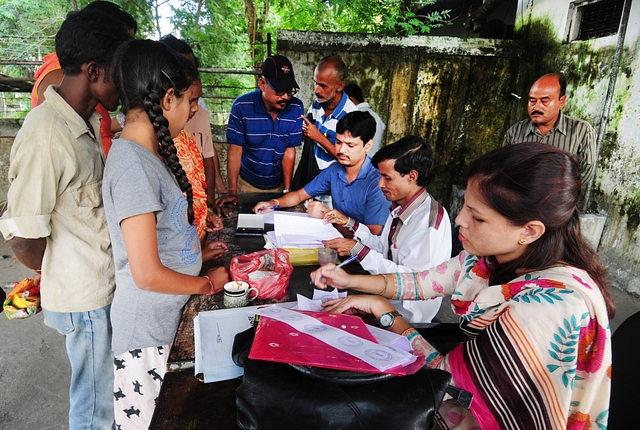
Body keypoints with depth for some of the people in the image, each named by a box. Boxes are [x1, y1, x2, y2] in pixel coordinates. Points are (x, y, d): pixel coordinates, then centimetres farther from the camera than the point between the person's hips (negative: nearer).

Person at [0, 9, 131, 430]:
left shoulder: (87, 122, 3)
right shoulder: (45, 136, -25)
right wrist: (70, 282, -5)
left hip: (105, 286, 8)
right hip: (85, 299, -8)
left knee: (109, 391, 27)